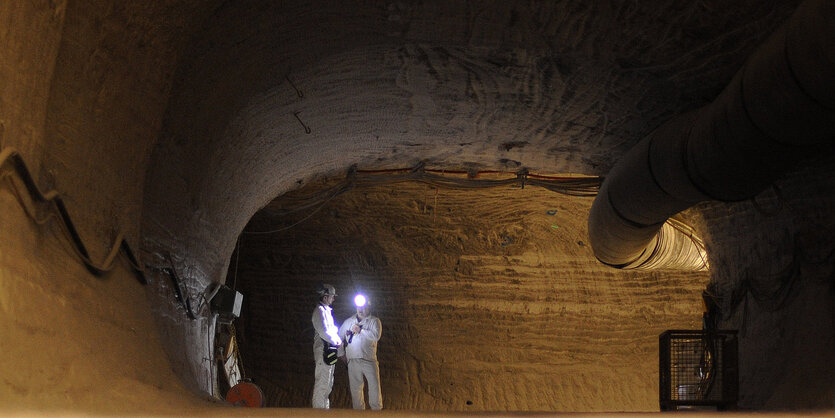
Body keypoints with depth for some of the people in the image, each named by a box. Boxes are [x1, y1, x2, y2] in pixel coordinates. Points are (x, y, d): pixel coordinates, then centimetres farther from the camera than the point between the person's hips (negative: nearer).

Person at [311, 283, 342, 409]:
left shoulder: (327, 310, 20)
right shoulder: (320, 310, -10)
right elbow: (323, 331, -19)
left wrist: (339, 341, 9)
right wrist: (336, 342, -10)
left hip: (330, 351, 10)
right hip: (323, 350, -10)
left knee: (328, 382, 14)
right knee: (322, 382, -10)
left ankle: (325, 407, 20)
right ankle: (319, 408, -10)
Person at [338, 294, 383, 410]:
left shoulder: (374, 321, 4)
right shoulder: (349, 321, 15)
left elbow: (376, 336, -14)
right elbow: (339, 337, 23)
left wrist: (360, 330, -13)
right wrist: (341, 353, 18)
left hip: (369, 360, -3)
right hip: (353, 360, 3)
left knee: (374, 386, -6)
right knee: (355, 388, 6)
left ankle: (377, 409, 3)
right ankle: (358, 410, 15)